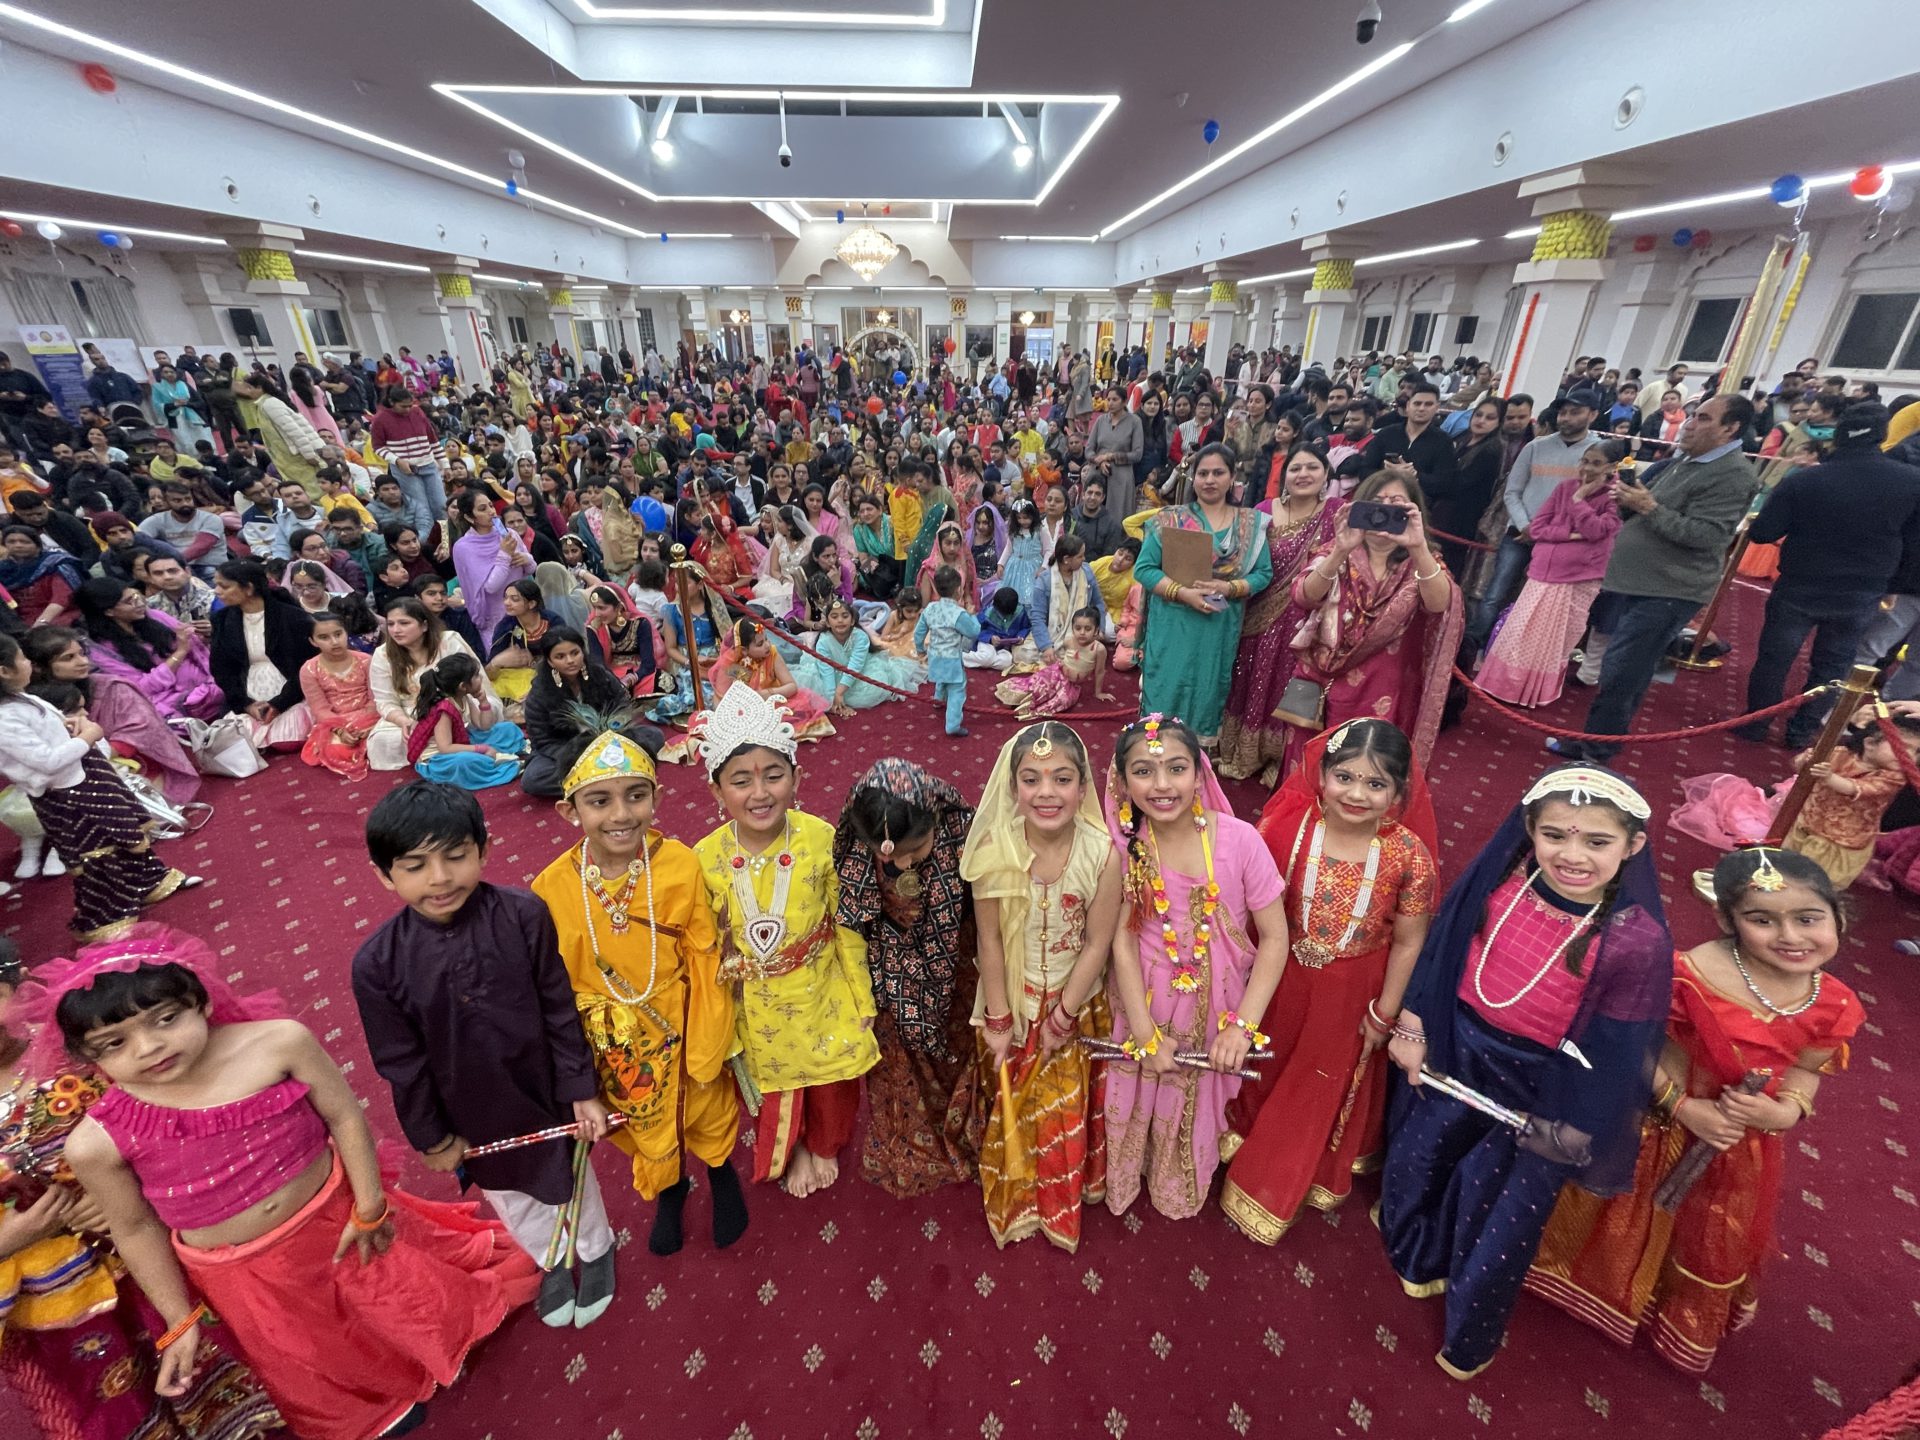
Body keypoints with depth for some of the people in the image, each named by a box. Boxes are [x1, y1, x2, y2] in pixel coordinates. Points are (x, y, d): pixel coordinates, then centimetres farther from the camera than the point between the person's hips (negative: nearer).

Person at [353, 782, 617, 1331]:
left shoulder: (523, 915, -27)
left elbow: (560, 1011, -16)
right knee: (511, 1195, 29)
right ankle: (551, 1261, 61)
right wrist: (432, 1138, 0)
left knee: (571, 1179, 25)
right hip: (474, 1116, 2)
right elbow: (402, 1064, -10)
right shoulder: (378, 963, -23)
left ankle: (595, 1250, 58)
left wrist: (582, 1091, -10)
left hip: (546, 1092, -1)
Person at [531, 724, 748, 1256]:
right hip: (613, 1047, 2)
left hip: (679, 1028, -1)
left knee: (706, 1110, 26)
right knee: (645, 1130, 29)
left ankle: (722, 1174, 61)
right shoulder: (552, 887, -21)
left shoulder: (681, 866, -27)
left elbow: (704, 962, -17)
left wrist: (707, 1049, -10)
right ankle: (669, 1188, 62)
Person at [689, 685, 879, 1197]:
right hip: (757, 1006, 1)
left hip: (822, 992, 0)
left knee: (832, 1078, 23)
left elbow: (847, 927, -12)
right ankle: (793, 1153, 59)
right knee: (771, 1086, 25)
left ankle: (825, 1146, 58)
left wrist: (862, 999, -4)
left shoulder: (821, 839, -23)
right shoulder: (706, 858, -19)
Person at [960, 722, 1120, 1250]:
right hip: (1012, 999, 0)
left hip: (1076, 1002, 0)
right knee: (1012, 1104, 23)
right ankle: (1014, 1198, 54)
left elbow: (1097, 944, -15)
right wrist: (998, 1019, -8)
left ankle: (1063, 1199, 54)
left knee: (1068, 1105, 23)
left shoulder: (1103, 853, -25)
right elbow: (989, 939, -15)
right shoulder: (996, 848, -26)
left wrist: (1062, 1017, -9)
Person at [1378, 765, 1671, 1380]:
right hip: (1459, 1052, 3)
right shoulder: (1502, 881, -17)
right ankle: (1420, 1258, 61)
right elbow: (1442, 956, -5)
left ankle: (1469, 1332, 52)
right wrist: (1412, 1028, 0)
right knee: (1414, 1157, 24)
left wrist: (1570, 1128, -7)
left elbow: (1613, 1051, -14)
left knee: (1504, 1211, 19)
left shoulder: (1636, 940, -25)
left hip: (1540, 1089, -3)